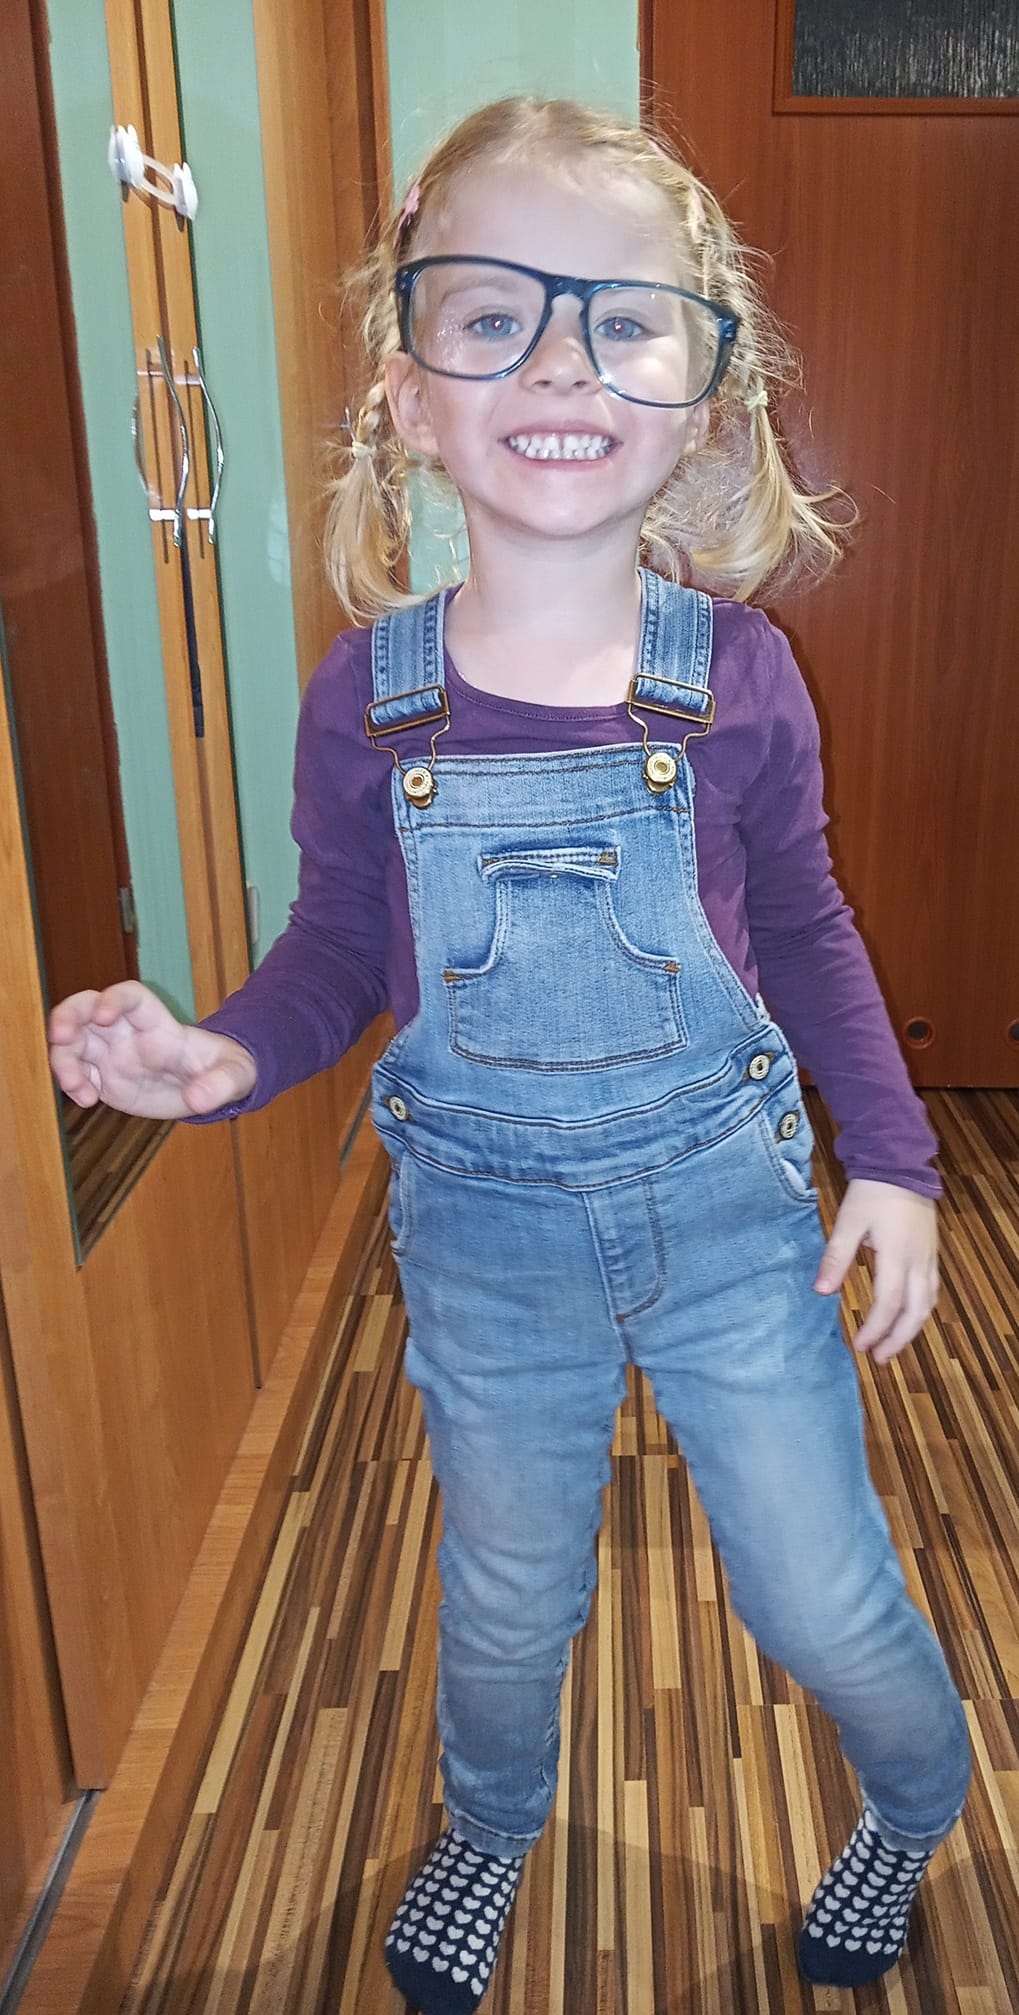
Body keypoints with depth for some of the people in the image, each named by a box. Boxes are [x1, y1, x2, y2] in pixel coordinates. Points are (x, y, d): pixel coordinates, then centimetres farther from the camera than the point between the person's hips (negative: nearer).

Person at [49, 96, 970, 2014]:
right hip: (486, 1228, 1)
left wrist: (889, 1156, -2)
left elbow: (805, 931, 2)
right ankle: (489, 1825, 57)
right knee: (508, 1597, 21)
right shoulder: (365, 702, -10)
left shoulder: (737, 677, -10)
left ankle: (919, 1807, 52)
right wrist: (221, 1057, -19)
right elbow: (339, 955, 0)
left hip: (730, 1206, 0)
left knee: (824, 1599, 14)